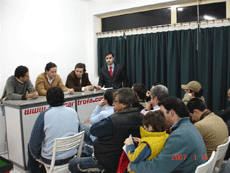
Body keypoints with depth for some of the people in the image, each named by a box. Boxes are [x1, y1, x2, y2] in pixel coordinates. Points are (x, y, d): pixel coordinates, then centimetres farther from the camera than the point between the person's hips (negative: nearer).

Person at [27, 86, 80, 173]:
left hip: (51, 160, -5)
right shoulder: (73, 112, -6)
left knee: (30, 146, 24)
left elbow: (34, 143, -12)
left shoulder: (44, 116, -19)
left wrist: (36, 156, 7)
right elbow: (78, 133, 9)